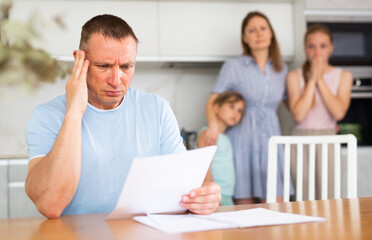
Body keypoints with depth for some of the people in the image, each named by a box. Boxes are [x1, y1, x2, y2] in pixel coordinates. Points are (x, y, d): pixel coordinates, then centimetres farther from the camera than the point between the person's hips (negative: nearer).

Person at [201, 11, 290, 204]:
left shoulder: (281, 69, 12)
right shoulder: (233, 67, 1)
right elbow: (212, 102, -4)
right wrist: (213, 123, -25)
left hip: (270, 138, 3)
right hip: (241, 139, -3)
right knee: (244, 204, -4)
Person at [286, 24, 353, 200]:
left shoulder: (343, 76, 7)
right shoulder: (294, 76, 3)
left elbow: (339, 113, -9)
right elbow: (298, 115, -11)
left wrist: (320, 80, -7)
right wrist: (312, 80, -7)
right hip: (301, 140, -1)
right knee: (303, 200, -1)